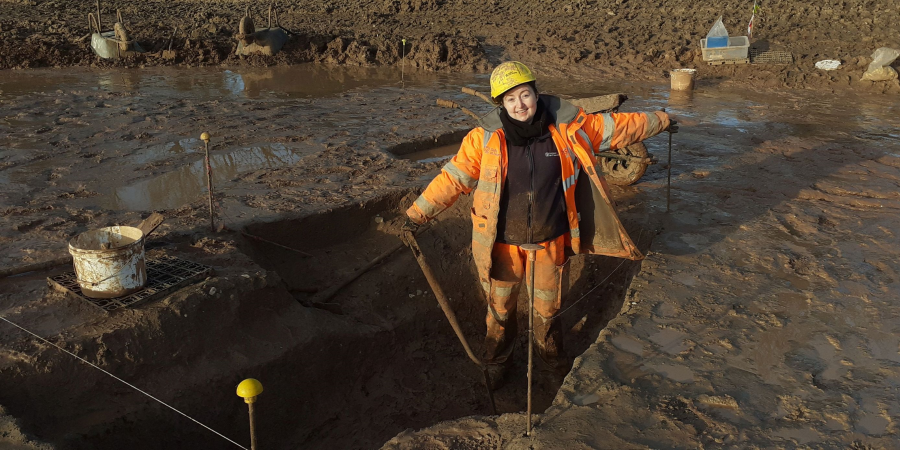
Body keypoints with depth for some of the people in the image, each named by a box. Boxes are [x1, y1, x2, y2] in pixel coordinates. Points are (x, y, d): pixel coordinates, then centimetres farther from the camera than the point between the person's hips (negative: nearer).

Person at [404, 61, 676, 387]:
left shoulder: (568, 128, -11)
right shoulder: (486, 138, -16)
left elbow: (614, 128, 3)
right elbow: (453, 177, -13)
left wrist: (657, 121, 14)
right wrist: (418, 212, -15)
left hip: (550, 239, 2)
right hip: (504, 242, -1)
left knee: (547, 306, 22)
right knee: (500, 308, 18)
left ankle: (550, 351, 52)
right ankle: (496, 361, 45)